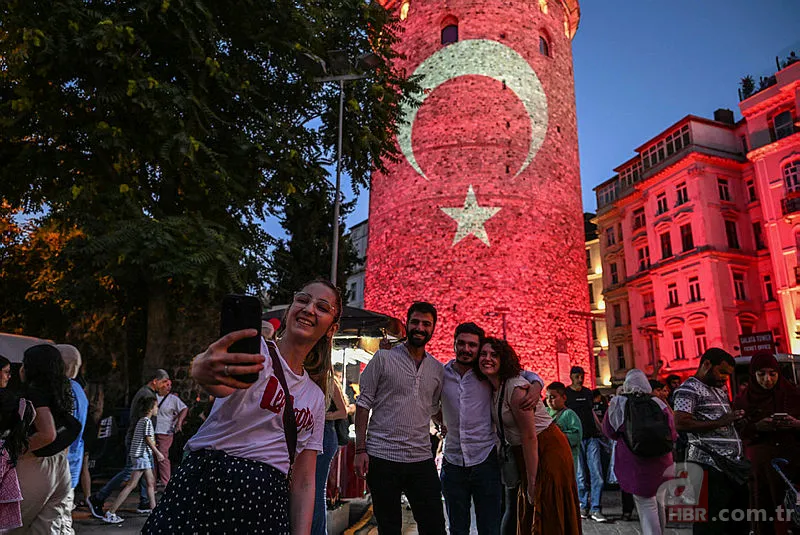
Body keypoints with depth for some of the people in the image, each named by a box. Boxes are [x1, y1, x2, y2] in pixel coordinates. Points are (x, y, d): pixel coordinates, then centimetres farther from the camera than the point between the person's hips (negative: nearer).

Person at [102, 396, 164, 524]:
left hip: (143, 455, 10)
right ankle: (110, 513, -5)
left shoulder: (141, 420, 14)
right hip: (141, 455, -10)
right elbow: (147, 439, -18)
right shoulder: (147, 421, -13)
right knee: (131, 485, -8)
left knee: (151, 482, 12)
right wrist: (158, 453, -13)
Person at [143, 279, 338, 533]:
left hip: (267, 503, 4)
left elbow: (304, 482, 11)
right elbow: (222, 388, -27)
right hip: (207, 482, -4)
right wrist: (201, 368, -51)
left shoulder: (316, 396, 12)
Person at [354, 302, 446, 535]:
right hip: (382, 457, -3)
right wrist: (360, 450, -7)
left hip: (422, 459, 3)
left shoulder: (438, 369, 9)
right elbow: (364, 404, -3)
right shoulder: (383, 358, -2)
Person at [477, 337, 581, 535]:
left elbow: (529, 437, -23)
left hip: (547, 450, -9)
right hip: (522, 452, 9)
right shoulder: (492, 388, 2)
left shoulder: (515, 387, -24)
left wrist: (531, 481, -19)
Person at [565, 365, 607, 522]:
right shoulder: (565, 393, 0)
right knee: (580, 475, 3)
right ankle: (584, 506, 15)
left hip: (592, 437, 4)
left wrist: (601, 430, 14)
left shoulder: (588, 393, 14)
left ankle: (595, 509, 1)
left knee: (597, 473, -3)